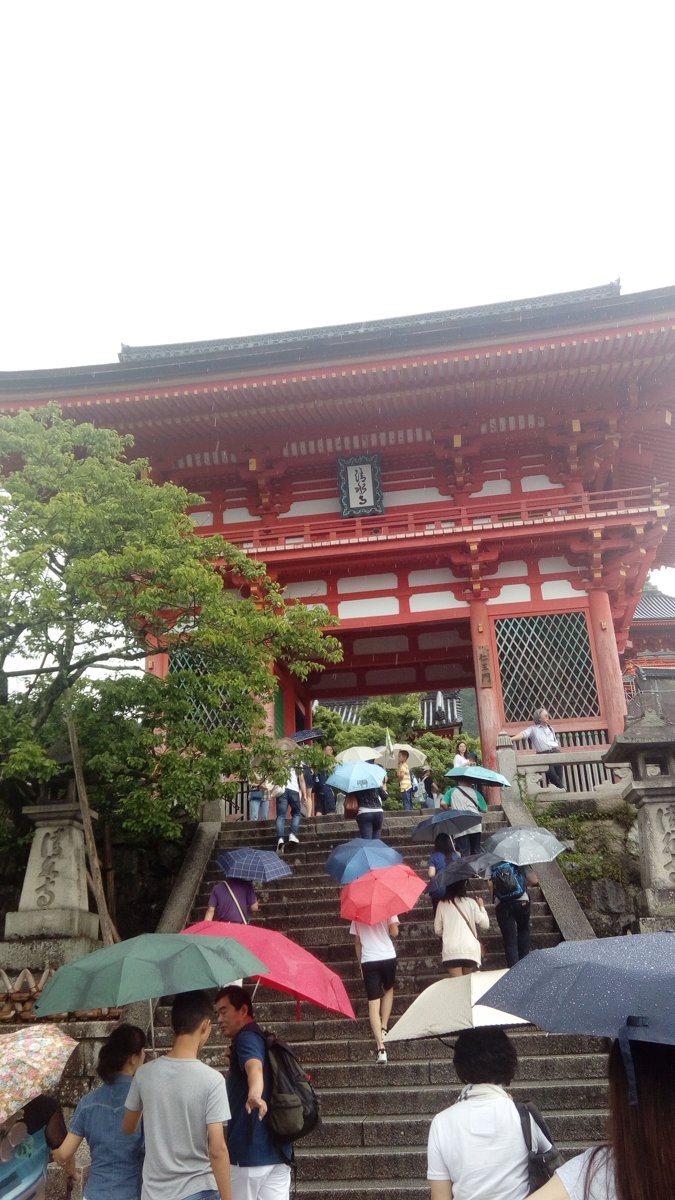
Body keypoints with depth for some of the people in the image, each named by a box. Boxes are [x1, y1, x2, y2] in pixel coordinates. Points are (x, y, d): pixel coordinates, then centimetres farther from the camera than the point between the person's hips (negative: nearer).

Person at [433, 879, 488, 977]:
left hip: (450, 950, 0)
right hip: (470, 949, 0)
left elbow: (437, 930, 12)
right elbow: (485, 924, 7)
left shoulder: (442, 904, 7)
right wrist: (481, 906, 21)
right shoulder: (470, 902, 4)